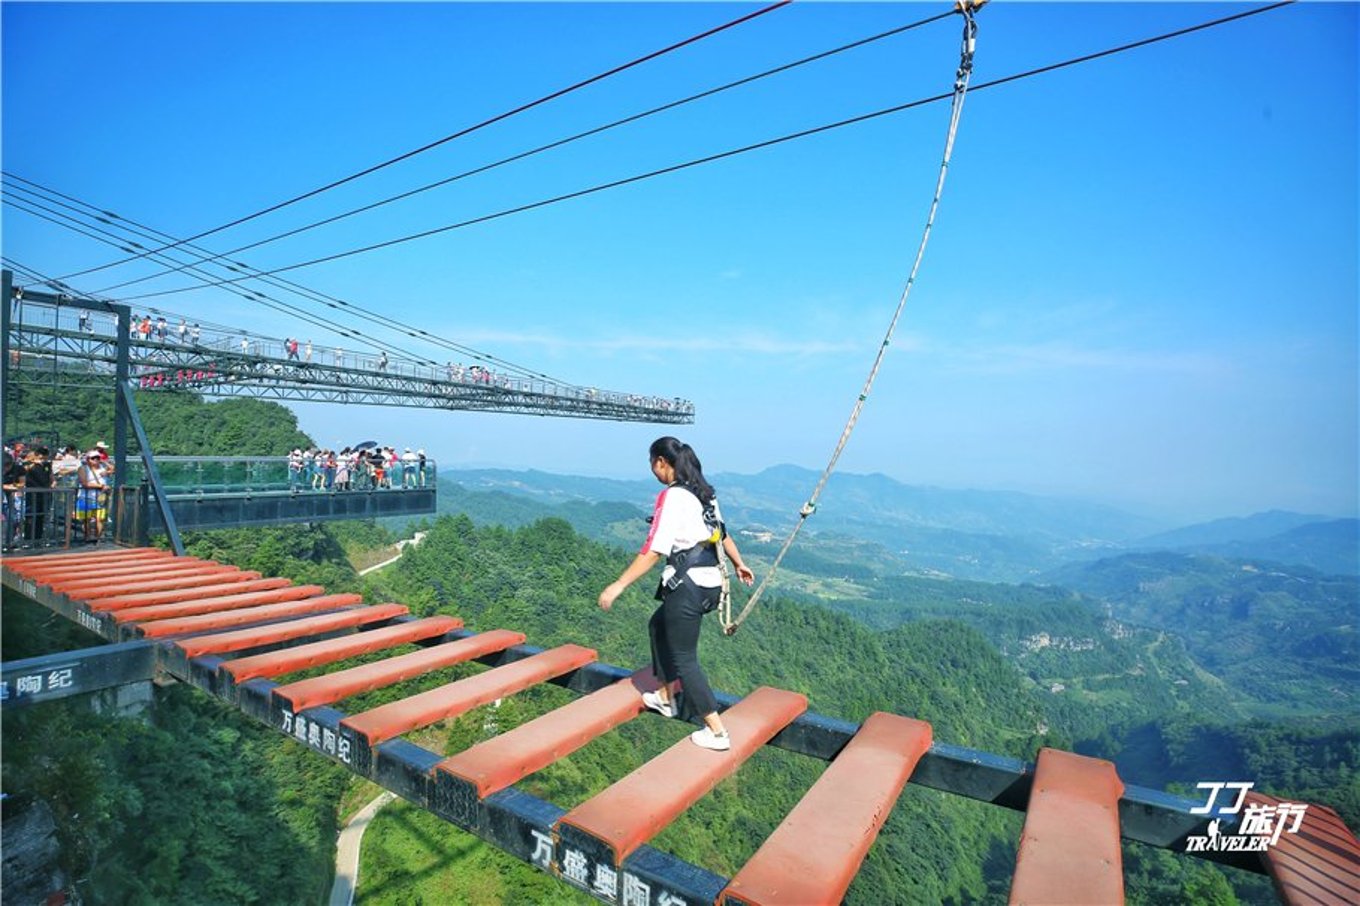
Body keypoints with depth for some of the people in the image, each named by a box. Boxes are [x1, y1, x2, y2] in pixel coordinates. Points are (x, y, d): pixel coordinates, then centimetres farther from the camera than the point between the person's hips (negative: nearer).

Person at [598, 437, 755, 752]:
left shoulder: (672, 497, -17)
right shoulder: (703, 493, 8)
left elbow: (653, 551, -21)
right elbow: (723, 533, 19)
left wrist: (619, 585, -18)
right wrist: (739, 564, 34)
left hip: (688, 586, -9)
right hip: (711, 582, 9)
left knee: (684, 658, 5)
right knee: (658, 625, 27)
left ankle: (716, 732, 11)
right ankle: (667, 696, 40)